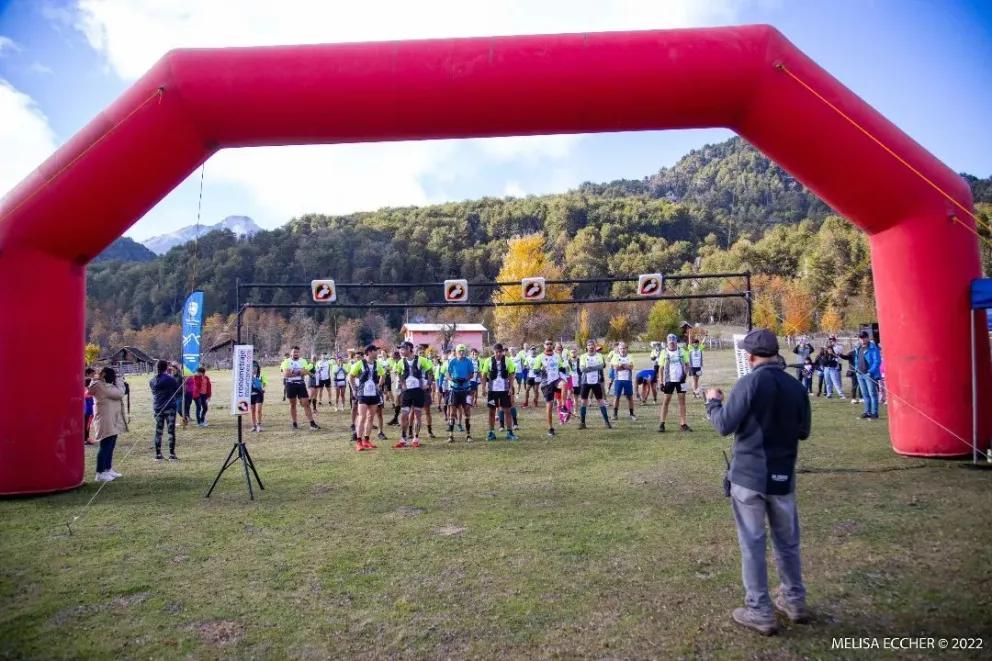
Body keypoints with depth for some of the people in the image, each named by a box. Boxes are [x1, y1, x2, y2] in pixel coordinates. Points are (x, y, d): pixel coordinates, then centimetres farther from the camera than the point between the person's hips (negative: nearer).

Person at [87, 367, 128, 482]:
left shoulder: (106, 386, 15)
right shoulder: (102, 386, -15)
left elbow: (118, 393, 10)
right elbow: (119, 393, -18)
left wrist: (117, 382, 0)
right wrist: (118, 381, -7)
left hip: (112, 421, 10)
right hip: (105, 421, -10)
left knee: (110, 446, 15)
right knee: (105, 447, -6)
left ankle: (108, 469, 23)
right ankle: (100, 473, -1)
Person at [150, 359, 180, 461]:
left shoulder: (152, 381, 3)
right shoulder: (170, 379, -10)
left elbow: (154, 392, 10)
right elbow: (179, 390, -2)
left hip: (157, 408, 4)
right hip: (170, 407, -4)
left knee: (158, 431, 10)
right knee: (171, 431, 1)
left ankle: (158, 454, 13)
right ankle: (172, 454, 2)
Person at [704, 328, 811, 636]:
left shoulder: (749, 383, -15)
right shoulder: (796, 386, 0)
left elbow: (724, 426, -14)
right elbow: (803, 432, 9)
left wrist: (713, 402, 3)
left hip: (749, 475, -5)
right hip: (782, 476, 5)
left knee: (752, 543, 5)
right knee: (788, 541, 20)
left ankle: (760, 612, 12)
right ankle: (794, 600, 35)